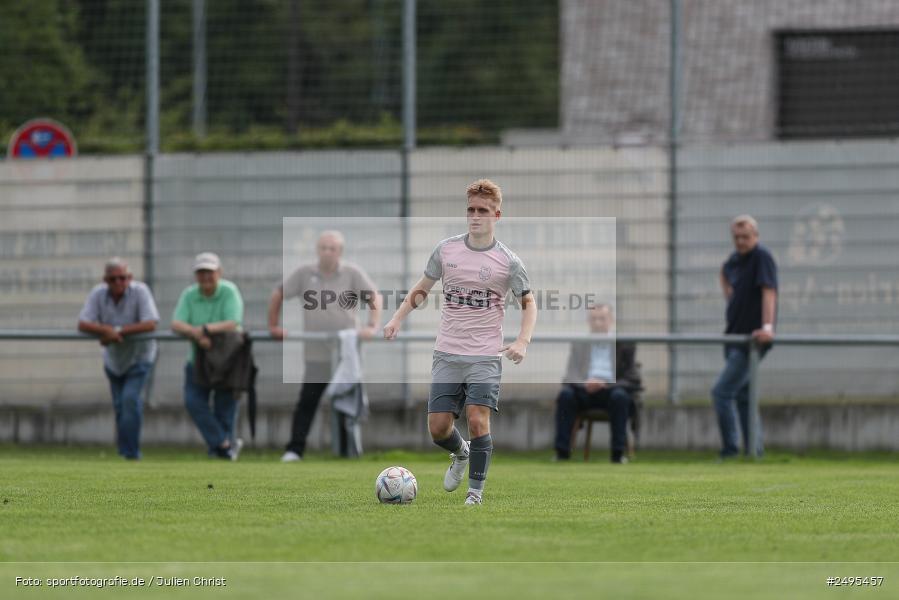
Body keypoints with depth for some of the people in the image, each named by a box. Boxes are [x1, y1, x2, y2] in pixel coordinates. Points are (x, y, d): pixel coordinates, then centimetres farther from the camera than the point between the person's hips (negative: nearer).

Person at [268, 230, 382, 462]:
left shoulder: (352, 273, -2)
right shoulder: (305, 273, 3)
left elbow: (374, 297, -6)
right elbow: (278, 294, 12)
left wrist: (372, 326, -19)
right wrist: (273, 325, 10)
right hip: (316, 353, 1)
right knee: (307, 402, -4)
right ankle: (294, 449, -4)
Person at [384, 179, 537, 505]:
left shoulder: (507, 261, -4)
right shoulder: (446, 249, 4)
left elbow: (528, 303, 6)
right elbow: (422, 288, 17)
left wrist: (522, 341, -9)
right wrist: (397, 318, 4)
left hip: (485, 356, -3)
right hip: (447, 354, 3)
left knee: (478, 420, -17)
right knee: (438, 427, 0)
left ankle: (476, 490, -4)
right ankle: (461, 453, 34)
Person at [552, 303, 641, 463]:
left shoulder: (625, 344, 10)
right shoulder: (578, 344, 18)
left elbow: (632, 379, 2)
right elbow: (570, 376, 8)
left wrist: (606, 384, -17)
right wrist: (584, 384, -16)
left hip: (610, 390, -2)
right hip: (584, 391, 2)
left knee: (619, 396, -36)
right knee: (565, 394, -30)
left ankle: (618, 453, -34)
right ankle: (562, 452, -34)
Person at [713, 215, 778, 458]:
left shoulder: (762, 258, -14)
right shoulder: (735, 259, 12)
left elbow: (769, 291, -26)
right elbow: (724, 273, 36)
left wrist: (767, 326, -37)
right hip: (735, 336, 10)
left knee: (722, 392, -15)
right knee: (743, 396, 13)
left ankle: (730, 449, -12)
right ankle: (754, 450, 17)